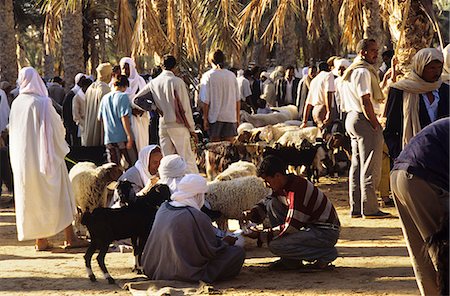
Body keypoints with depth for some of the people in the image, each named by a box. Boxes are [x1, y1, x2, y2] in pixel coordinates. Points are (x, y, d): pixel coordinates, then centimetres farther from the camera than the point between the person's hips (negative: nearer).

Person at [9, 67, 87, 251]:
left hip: (22, 158, 5)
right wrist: (60, 146, 11)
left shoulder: (16, 104, 1)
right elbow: (57, 128, -9)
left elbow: (13, 131, 11)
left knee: (32, 199, 10)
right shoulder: (42, 102, -14)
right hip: (45, 157, -5)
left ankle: (40, 240, 11)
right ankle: (70, 237, 3)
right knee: (59, 196, 3)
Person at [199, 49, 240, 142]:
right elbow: (237, 99, 7)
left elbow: (206, 101, -7)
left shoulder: (208, 76, -6)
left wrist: (205, 118, 0)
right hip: (230, 117, 3)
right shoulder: (231, 75, 4)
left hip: (215, 117, -3)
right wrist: (237, 117, 16)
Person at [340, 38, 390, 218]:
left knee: (357, 164, 11)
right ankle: (369, 208, -9)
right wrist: (375, 124, -16)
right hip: (364, 119, -11)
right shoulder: (363, 72, -13)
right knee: (370, 166, -9)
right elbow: (365, 101, -19)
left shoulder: (351, 71, 20)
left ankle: (356, 208, 13)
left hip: (352, 117, 11)